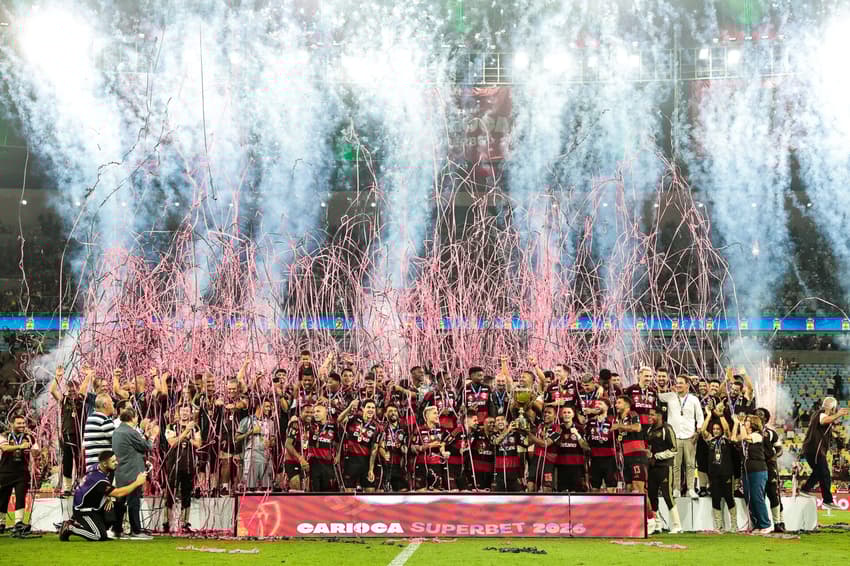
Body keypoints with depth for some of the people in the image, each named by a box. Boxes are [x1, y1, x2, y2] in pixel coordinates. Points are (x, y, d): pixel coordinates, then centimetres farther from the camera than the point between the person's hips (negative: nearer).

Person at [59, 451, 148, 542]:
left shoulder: (98, 468, -4)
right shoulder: (99, 479, -31)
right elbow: (118, 493, -31)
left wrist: (110, 498, -4)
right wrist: (137, 483, -27)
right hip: (83, 511, -10)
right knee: (101, 536, -17)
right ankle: (69, 528, -2)